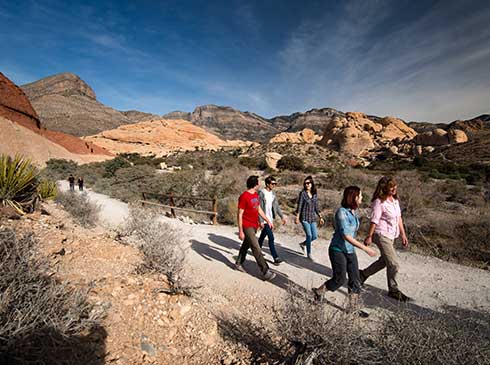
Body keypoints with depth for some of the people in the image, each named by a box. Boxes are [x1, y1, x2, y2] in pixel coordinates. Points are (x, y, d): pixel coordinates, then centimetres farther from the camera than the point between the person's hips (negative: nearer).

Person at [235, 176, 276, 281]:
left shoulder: (256, 195, 7)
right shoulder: (244, 197, -18)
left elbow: (259, 209, 17)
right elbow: (240, 215, -17)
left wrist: (268, 221, 16)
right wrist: (240, 231, -17)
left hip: (254, 226, 8)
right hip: (247, 226, -8)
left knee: (246, 245, 20)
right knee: (256, 248, -6)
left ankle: (238, 263, 37)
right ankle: (265, 272, -1)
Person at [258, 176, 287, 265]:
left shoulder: (272, 193, 8)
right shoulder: (261, 193, -15)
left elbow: (276, 206, 12)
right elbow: (259, 208, -17)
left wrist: (282, 216, 7)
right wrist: (261, 221, -19)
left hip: (270, 219, 8)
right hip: (264, 219, -8)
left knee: (263, 236, 19)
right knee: (271, 238, -8)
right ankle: (276, 258, -2)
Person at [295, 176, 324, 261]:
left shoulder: (315, 194, 7)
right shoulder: (302, 193, -7)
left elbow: (316, 207, 14)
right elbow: (299, 206, -7)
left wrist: (320, 217, 11)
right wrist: (297, 217, -11)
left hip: (313, 218, 5)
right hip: (304, 217, -5)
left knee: (315, 236, 5)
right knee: (309, 236, -6)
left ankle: (303, 244, 32)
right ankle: (309, 253, 13)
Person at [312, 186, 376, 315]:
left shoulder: (355, 212, 2)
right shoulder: (342, 212, -23)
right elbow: (346, 236, -28)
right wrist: (365, 248, -28)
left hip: (350, 251, 8)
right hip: (338, 250, -8)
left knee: (355, 280, 10)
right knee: (339, 279, 4)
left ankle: (354, 308, 26)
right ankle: (318, 291, 27)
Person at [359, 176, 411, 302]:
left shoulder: (395, 199, 6)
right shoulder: (379, 202, -19)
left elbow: (399, 218, 13)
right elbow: (374, 221, -17)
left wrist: (403, 234, 13)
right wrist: (369, 236, -12)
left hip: (391, 235, 9)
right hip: (381, 235, -9)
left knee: (384, 261, 19)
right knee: (394, 265, -3)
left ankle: (363, 274, 36)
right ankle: (393, 290, 18)